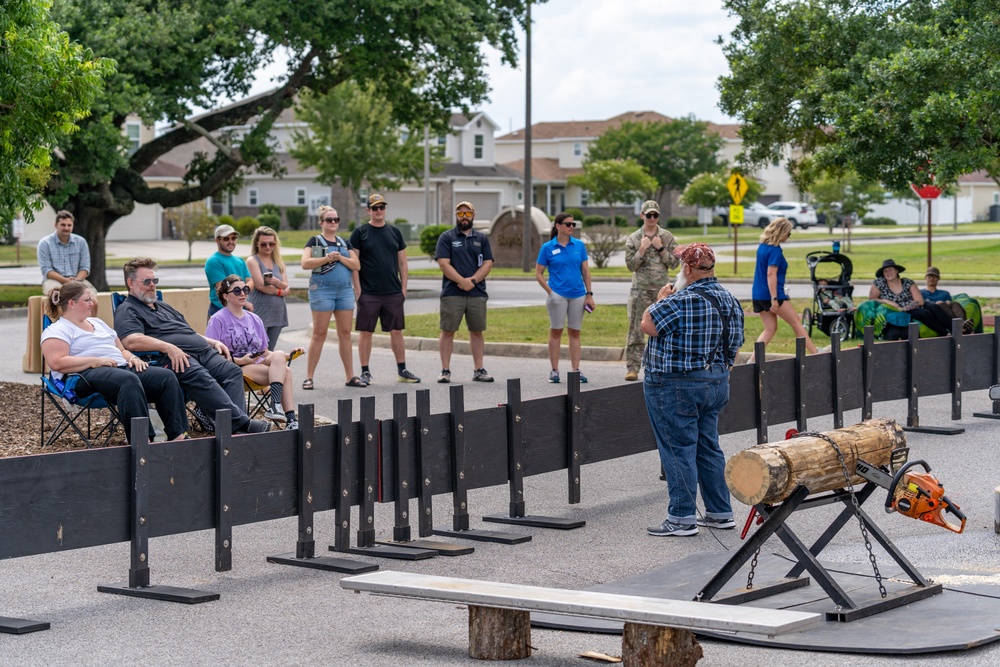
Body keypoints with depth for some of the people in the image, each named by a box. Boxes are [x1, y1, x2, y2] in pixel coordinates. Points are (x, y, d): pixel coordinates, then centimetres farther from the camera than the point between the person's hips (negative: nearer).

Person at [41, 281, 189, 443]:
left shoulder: (98, 323, 29)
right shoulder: (57, 330, 4)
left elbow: (121, 350, 33)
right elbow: (57, 363, -13)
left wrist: (132, 358, 9)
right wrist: (96, 361, -16)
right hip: (87, 375, -8)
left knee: (166, 377, -16)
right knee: (129, 380, -39)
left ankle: (177, 435, -27)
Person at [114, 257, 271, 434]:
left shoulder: (165, 307, 36)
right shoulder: (127, 311, 8)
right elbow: (132, 341, -12)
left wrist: (213, 342, 21)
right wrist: (168, 347, -23)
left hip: (204, 352, 8)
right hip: (175, 359, -8)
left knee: (232, 371, -18)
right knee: (199, 376, -36)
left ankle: (237, 426, -34)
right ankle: (241, 422, -44)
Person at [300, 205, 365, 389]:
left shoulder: (345, 243, 16)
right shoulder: (315, 241, 3)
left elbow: (356, 265, 6)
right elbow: (305, 263, -10)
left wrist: (340, 258, -9)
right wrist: (327, 258, -17)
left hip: (345, 290, 4)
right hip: (322, 289, -4)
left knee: (345, 333, 5)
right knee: (319, 334, -4)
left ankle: (350, 376, 9)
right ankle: (309, 377, 0)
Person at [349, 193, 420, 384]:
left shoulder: (394, 232, 12)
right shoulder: (360, 232, 0)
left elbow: (402, 262, 14)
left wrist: (404, 287, 6)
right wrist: (357, 289, -10)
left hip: (393, 293, 3)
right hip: (368, 294, -3)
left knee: (396, 331, 6)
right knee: (365, 332, 0)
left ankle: (402, 370, 14)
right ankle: (365, 372, 8)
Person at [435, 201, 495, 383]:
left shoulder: (482, 239, 14)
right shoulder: (447, 238, 5)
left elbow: (487, 264, 5)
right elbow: (444, 263, -6)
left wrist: (473, 280, -11)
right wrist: (462, 281, -15)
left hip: (477, 293, 3)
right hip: (452, 293, -3)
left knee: (477, 332, 6)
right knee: (447, 331, -3)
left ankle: (478, 370, 12)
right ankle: (445, 371, 1)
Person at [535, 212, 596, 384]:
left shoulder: (579, 245, 6)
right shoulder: (547, 248, -1)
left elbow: (585, 271, 8)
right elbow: (539, 274, 2)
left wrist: (589, 294, 4)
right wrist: (550, 291, -8)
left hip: (578, 294, 3)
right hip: (558, 295, -3)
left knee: (575, 332, 6)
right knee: (556, 331, 1)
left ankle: (576, 370, 10)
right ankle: (555, 370, 7)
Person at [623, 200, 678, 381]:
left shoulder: (667, 237, 5)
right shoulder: (633, 238, 3)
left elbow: (674, 263, 2)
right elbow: (630, 265, -1)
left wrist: (661, 248, -9)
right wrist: (642, 249, -13)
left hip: (662, 290, 1)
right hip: (640, 290, -1)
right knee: (636, 329, -5)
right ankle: (632, 367, -4)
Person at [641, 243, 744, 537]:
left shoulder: (681, 301, -21)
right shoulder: (730, 300, 8)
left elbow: (648, 326, -16)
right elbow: (734, 346, 14)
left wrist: (662, 300, 0)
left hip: (677, 387, -9)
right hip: (717, 381, 9)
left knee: (678, 450, -3)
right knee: (709, 448, 15)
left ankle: (682, 518, 0)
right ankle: (721, 512, 19)